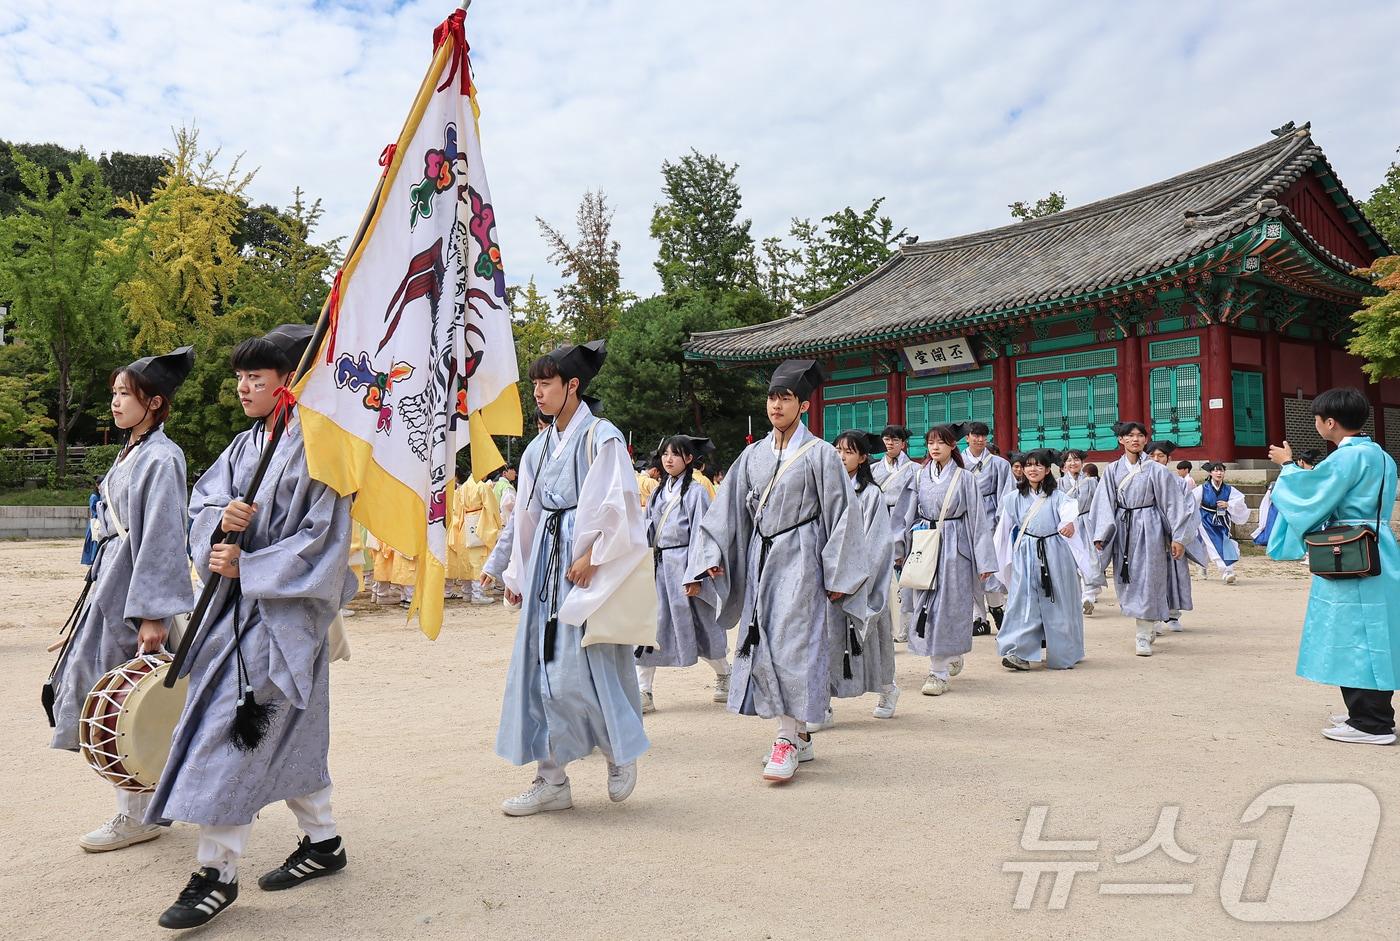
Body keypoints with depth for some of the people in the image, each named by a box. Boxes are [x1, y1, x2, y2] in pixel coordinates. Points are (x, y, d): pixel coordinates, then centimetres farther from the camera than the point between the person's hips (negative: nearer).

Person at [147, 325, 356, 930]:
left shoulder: (316, 447, -13)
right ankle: (323, 842, 28)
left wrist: (246, 566, -16)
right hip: (240, 603, 8)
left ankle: (217, 872, 5)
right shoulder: (244, 446, 11)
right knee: (287, 732, 14)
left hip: (285, 607, -8)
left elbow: (322, 537, -17)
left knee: (233, 728, -7)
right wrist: (221, 517, -15)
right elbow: (202, 502, 7)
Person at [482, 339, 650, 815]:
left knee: (581, 665, -7)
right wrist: (516, 574, 17)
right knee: (538, 664, 5)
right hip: (545, 561, 8)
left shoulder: (601, 437, -7)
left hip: (585, 566, -7)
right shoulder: (539, 447, 14)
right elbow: (526, 515, 17)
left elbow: (618, 507, -13)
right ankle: (552, 779, 15)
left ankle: (621, 753, 19)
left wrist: (591, 558, -17)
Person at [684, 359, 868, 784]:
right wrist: (708, 559, 3)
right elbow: (727, 510, 11)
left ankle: (789, 739, 0)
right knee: (762, 644, 7)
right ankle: (799, 736, 19)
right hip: (759, 557, 6)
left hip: (799, 559, -5)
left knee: (794, 644, -8)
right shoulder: (753, 455, 11)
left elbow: (840, 514, -5)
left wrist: (837, 575, -8)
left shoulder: (819, 454, -4)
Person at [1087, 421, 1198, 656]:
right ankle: (1150, 624, 30)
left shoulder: (1156, 470, -4)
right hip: (1122, 529, 4)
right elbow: (1104, 504, 2)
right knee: (1128, 581, 10)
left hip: (1149, 529, -3)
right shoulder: (1113, 470, 4)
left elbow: (1173, 504, -2)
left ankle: (1144, 636, 3)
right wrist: (1100, 536, -6)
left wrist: (1178, 537, -6)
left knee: (1146, 580, -4)